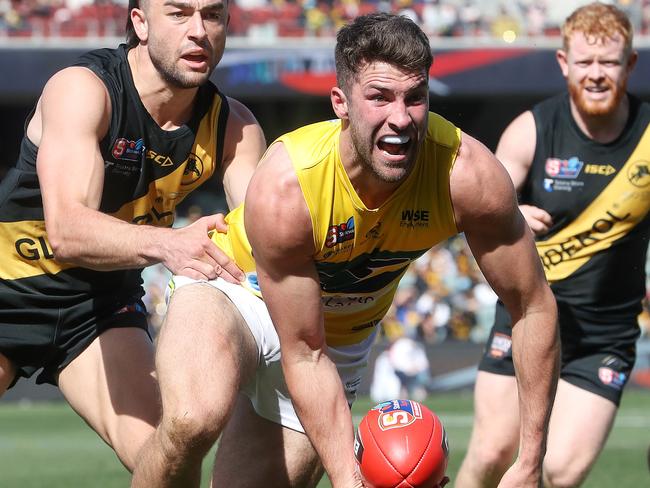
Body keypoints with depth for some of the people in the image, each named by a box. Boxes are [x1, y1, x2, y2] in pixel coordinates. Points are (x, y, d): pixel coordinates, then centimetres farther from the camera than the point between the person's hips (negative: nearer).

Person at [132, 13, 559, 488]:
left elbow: (535, 307, -17)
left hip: (344, 332, 4)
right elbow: (304, 356, -28)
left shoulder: (467, 175, -29)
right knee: (194, 418, -34)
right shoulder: (285, 186, -36)